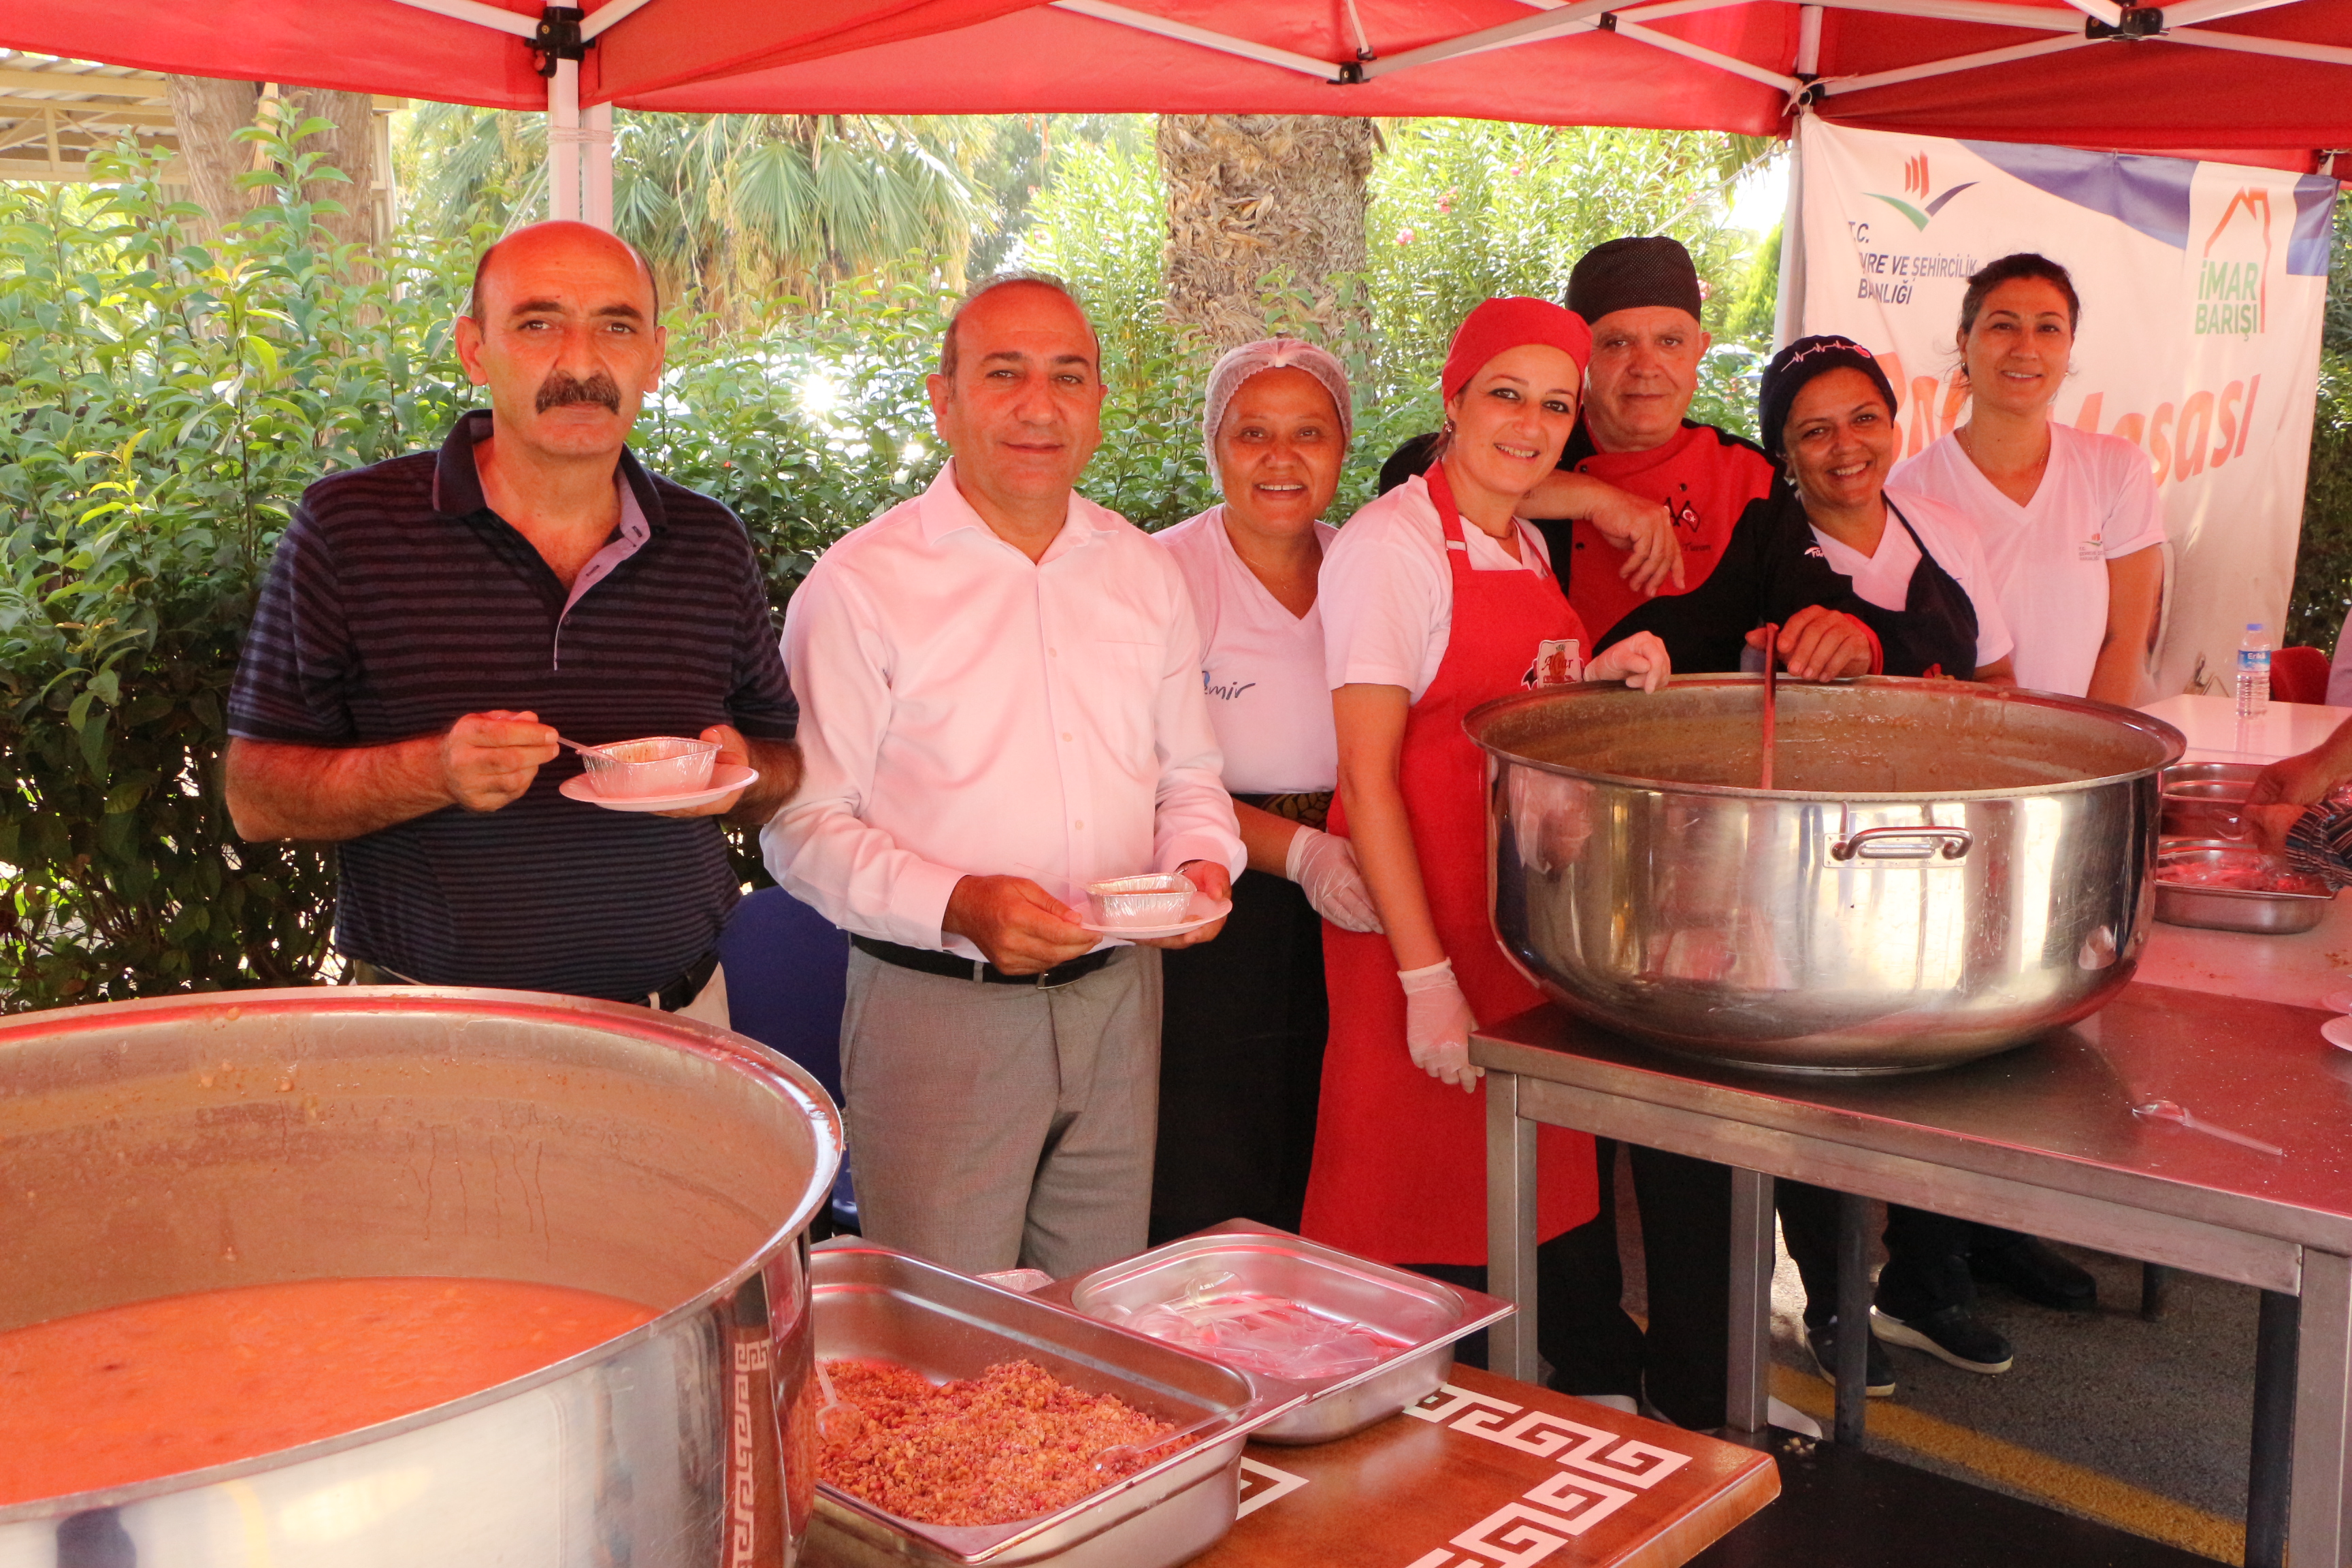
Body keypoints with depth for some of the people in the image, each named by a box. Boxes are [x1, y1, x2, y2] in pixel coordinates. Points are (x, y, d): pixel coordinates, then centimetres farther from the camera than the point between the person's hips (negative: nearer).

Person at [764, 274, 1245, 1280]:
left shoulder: (1146, 572, 10)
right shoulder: (859, 584, -7)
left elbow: (1188, 772, 19)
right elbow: (804, 827, -9)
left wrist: (1202, 862, -3)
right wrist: (958, 907, -23)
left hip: (1116, 1001, 5)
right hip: (937, 1010, -5)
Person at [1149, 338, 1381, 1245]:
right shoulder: (1166, 575, -7)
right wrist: (1296, 850, -23)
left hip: (1345, 922, 4)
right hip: (1212, 924, -4)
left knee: (1318, 1204, 11)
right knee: (1209, 1218, -1)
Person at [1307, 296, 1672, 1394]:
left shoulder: (1526, 546, 13)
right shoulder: (1390, 544, -12)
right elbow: (1369, 777, -16)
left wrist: (1601, 682, 1)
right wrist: (1427, 978, -19)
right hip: (1421, 920, -7)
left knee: (1523, 1193, 14)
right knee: (1422, 1218, 0)